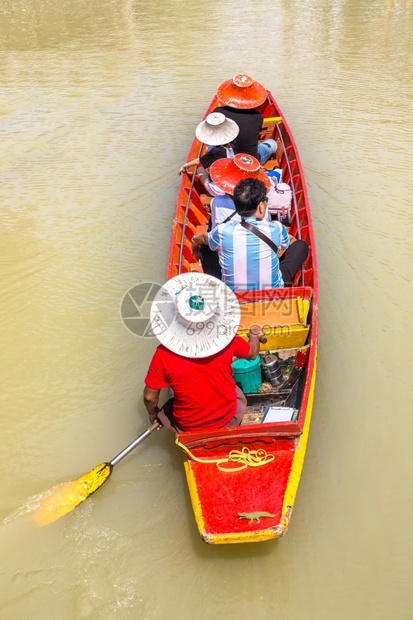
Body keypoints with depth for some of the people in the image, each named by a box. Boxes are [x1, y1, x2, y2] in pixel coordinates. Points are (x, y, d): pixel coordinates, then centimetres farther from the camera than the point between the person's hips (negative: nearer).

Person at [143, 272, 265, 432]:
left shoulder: (163, 354, -26)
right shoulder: (227, 338, -21)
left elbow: (150, 396, -13)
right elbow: (252, 353, 2)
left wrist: (153, 414, 9)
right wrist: (255, 336, 24)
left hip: (188, 426, -2)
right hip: (228, 420, 2)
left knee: (165, 411, 29)